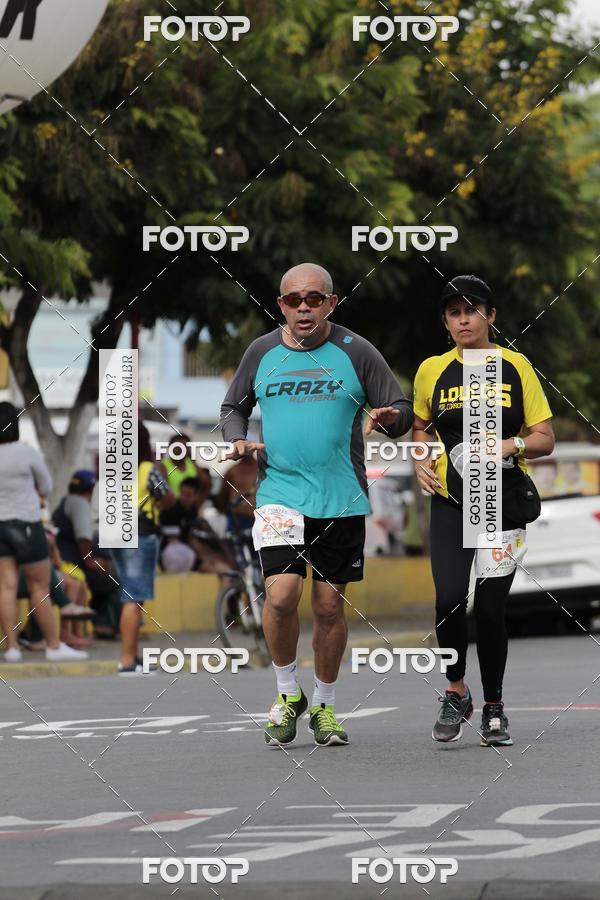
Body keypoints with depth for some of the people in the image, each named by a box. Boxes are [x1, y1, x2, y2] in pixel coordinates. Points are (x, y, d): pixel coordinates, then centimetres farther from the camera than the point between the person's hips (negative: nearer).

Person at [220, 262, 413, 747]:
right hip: (279, 495, 0)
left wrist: (390, 418, -20)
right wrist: (238, 440, -2)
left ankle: (324, 705, 24)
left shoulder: (356, 352, 0)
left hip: (342, 502, 0)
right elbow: (233, 408, 19)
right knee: (281, 594, -16)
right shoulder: (261, 352, 6)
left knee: (330, 605, 6)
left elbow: (403, 412, 3)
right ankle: (288, 694, 6)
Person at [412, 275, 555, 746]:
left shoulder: (515, 367, 1)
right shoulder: (432, 371, 6)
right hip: (451, 504, 1)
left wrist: (513, 444, -16)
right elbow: (421, 426, 24)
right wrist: (422, 461, 5)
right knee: (450, 599, -16)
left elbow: (545, 438, 4)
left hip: (505, 505, -1)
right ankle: (456, 693, 7)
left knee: (490, 609, -2)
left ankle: (494, 707, 17)